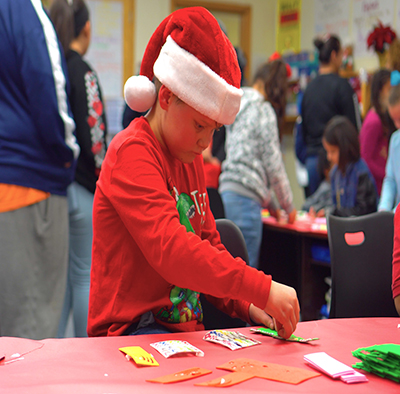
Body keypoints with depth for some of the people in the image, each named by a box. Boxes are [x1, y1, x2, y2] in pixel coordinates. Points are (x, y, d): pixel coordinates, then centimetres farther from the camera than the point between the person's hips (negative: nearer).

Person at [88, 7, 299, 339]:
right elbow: (170, 249, -27)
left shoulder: (191, 160, 15)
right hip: (130, 330, -9)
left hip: (186, 327, 9)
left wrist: (248, 306, 3)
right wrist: (261, 289, -29)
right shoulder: (131, 153, -14)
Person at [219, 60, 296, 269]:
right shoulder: (264, 111, -2)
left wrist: (271, 204, 27)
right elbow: (274, 165, -4)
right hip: (245, 197, -8)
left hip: (226, 192, 8)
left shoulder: (239, 107, 21)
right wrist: (288, 205, 9)